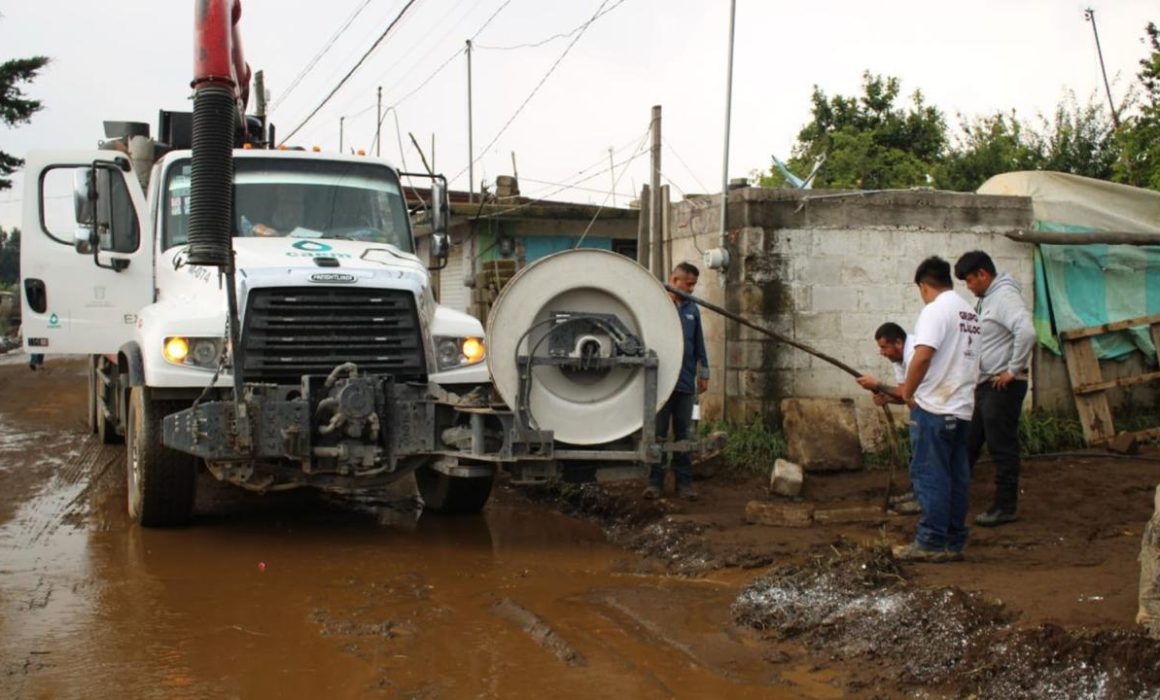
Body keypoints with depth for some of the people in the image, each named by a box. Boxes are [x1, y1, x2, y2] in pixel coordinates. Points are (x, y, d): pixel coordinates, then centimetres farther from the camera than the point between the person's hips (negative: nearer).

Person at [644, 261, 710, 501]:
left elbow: (699, 344, 15)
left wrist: (703, 373, 15)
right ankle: (655, 481, 9)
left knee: (683, 434, 8)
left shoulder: (692, 309, 9)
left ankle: (684, 481, 14)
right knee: (658, 434, 2)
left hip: (685, 382, 4)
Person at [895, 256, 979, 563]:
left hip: (934, 408, -8)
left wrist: (908, 391, -11)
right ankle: (954, 542, 14)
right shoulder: (970, 313, 15)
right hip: (962, 407, 8)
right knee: (957, 476, 10)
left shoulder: (936, 310, -12)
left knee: (930, 476, -3)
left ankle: (931, 543, -1)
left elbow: (923, 356, -24)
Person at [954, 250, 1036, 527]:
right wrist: (975, 377, 15)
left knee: (1003, 447, -3)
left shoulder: (1005, 296, -16)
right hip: (984, 385, 10)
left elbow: (1027, 332, -31)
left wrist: (1013, 370, -24)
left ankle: (1005, 507, 4)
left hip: (1003, 387, -10)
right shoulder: (985, 300, 16)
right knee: (968, 443, 15)